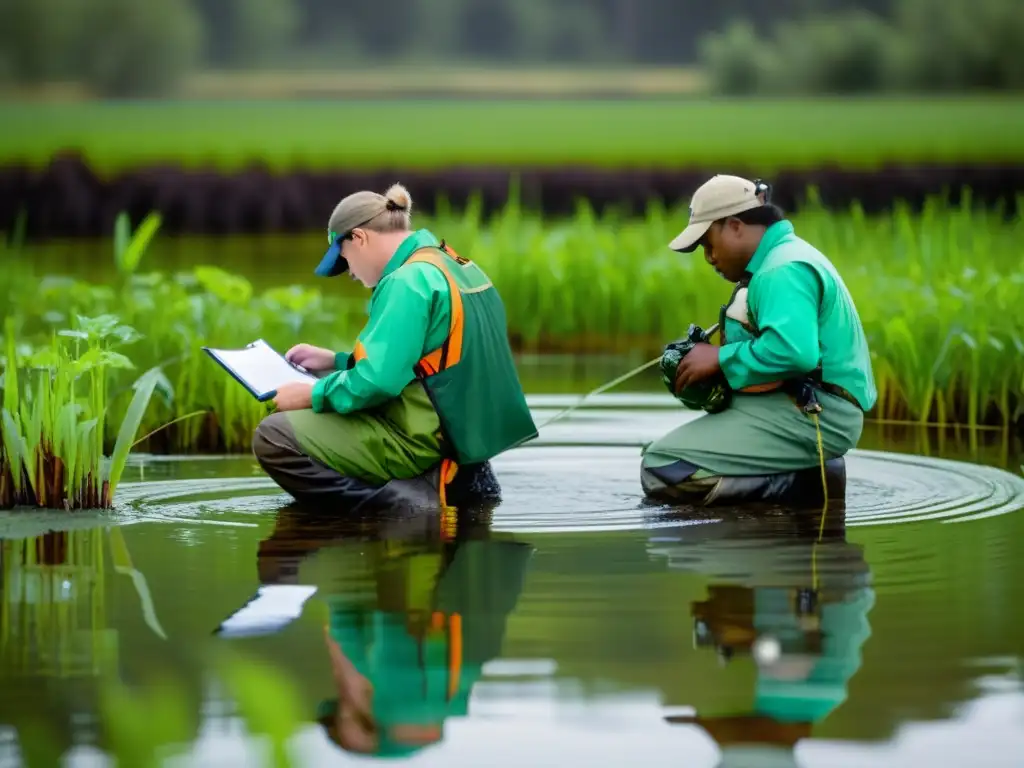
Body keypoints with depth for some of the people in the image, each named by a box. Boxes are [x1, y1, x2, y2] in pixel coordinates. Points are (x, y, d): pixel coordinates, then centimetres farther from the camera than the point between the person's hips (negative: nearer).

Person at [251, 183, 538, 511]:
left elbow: (378, 381, -23)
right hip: (466, 431, 10)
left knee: (272, 438, -8)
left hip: (425, 444, -10)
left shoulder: (408, 282, -17)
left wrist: (312, 395, -7)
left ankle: (406, 501, -15)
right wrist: (334, 360, 26)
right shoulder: (457, 268, 13)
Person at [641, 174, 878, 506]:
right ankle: (810, 471, 6)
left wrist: (720, 359, -16)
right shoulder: (781, 258, 20)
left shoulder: (784, 270, -15)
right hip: (800, 407, 11)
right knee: (658, 452, 21)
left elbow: (793, 351, -31)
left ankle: (807, 481, -12)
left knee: (662, 470, -18)